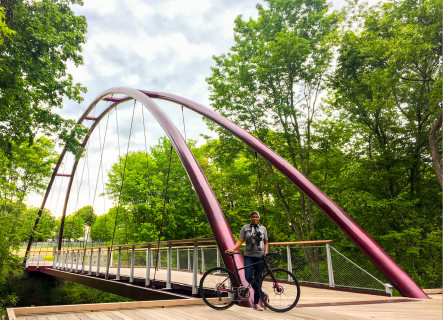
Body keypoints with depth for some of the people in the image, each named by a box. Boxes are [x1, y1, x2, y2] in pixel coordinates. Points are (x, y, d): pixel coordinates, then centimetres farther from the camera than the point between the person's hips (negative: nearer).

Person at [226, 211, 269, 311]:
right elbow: (240, 241, 0)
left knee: (258, 279, 3)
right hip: (249, 256, -1)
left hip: (260, 257, 1)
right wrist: (233, 249, -15)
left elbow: (265, 242, 16)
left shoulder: (263, 229, 11)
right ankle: (262, 294, 6)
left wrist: (266, 251, -2)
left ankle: (256, 304, 13)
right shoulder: (245, 228, 5)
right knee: (249, 277, -16)